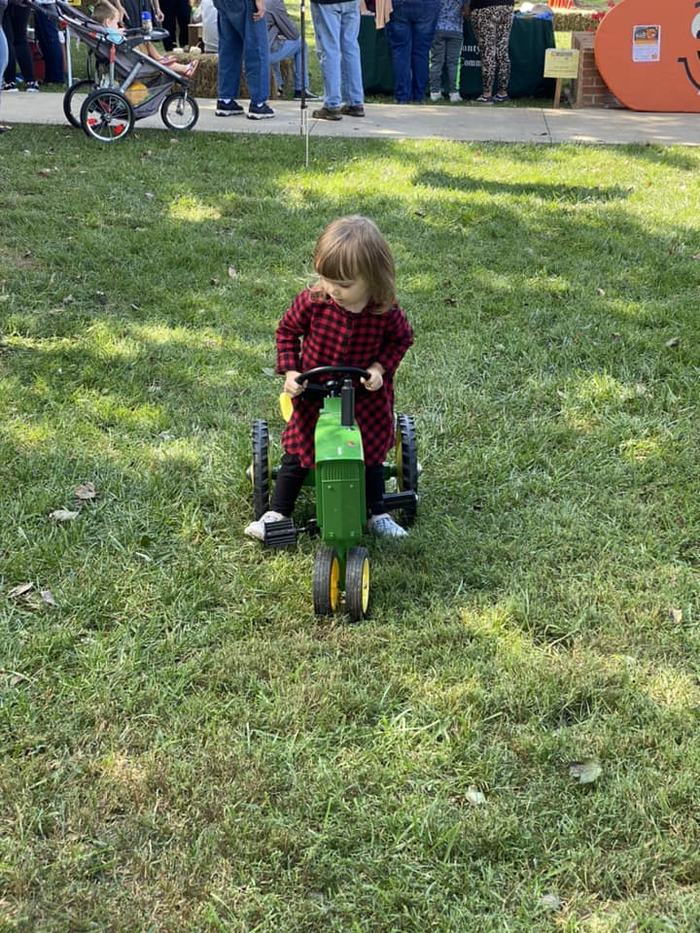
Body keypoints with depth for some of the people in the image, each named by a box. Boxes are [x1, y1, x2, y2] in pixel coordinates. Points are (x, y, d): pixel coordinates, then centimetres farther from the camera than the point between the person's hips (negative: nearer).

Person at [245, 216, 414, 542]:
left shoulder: (386, 312, -23)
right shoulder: (312, 301, -23)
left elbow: (402, 338, -3)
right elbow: (287, 330, -5)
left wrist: (380, 367, -19)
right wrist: (289, 371, -14)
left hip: (366, 395, 0)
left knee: (371, 452, 12)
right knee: (297, 453, 6)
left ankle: (378, 514, 28)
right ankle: (277, 513, 19)